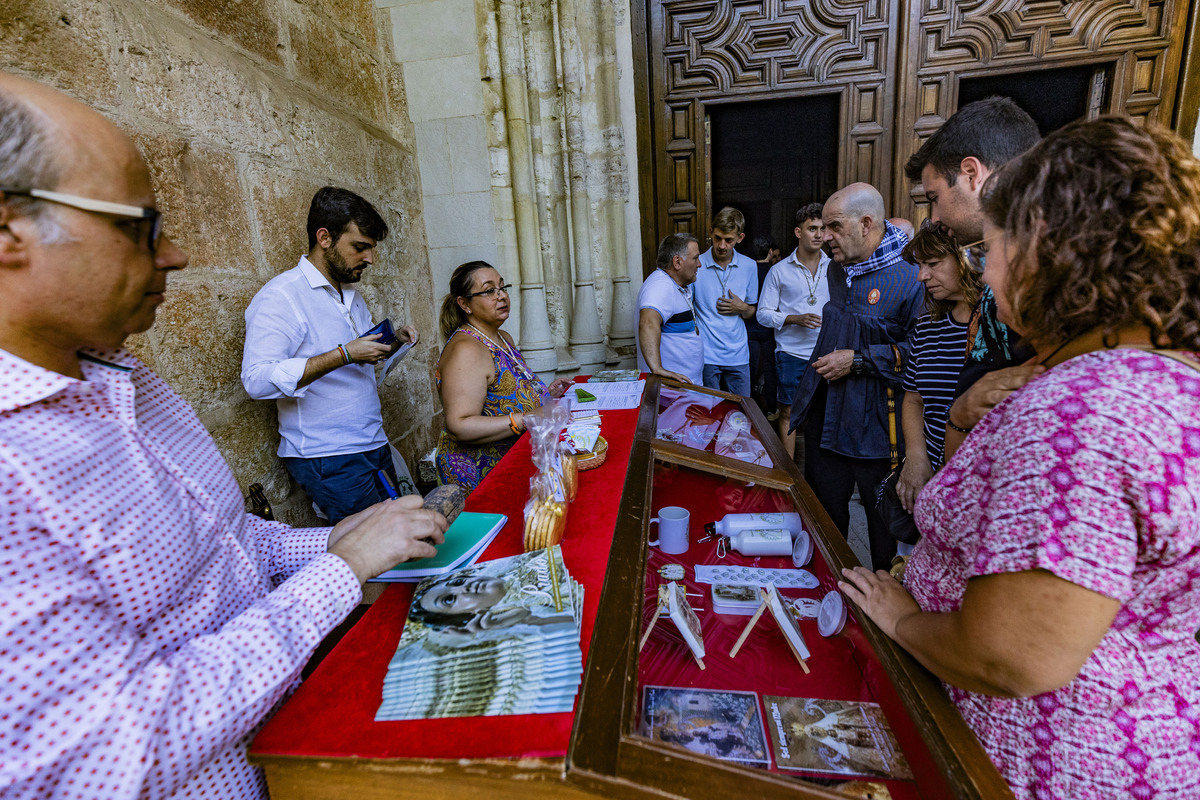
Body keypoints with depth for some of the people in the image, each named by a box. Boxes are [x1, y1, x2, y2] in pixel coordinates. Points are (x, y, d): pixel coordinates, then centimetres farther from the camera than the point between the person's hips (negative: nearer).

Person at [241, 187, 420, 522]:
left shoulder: (351, 293, 16)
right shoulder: (280, 296, -12)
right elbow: (257, 379, -23)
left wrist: (393, 342, 5)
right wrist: (344, 355, -25)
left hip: (375, 445, 8)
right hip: (326, 458, -8)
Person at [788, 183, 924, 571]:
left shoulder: (910, 273, -16)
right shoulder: (837, 268, 10)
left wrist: (859, 361, -20)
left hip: (876, 421, -7)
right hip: (827, 411, 7)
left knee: (884, 518, 9)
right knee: (822, 509, 18)